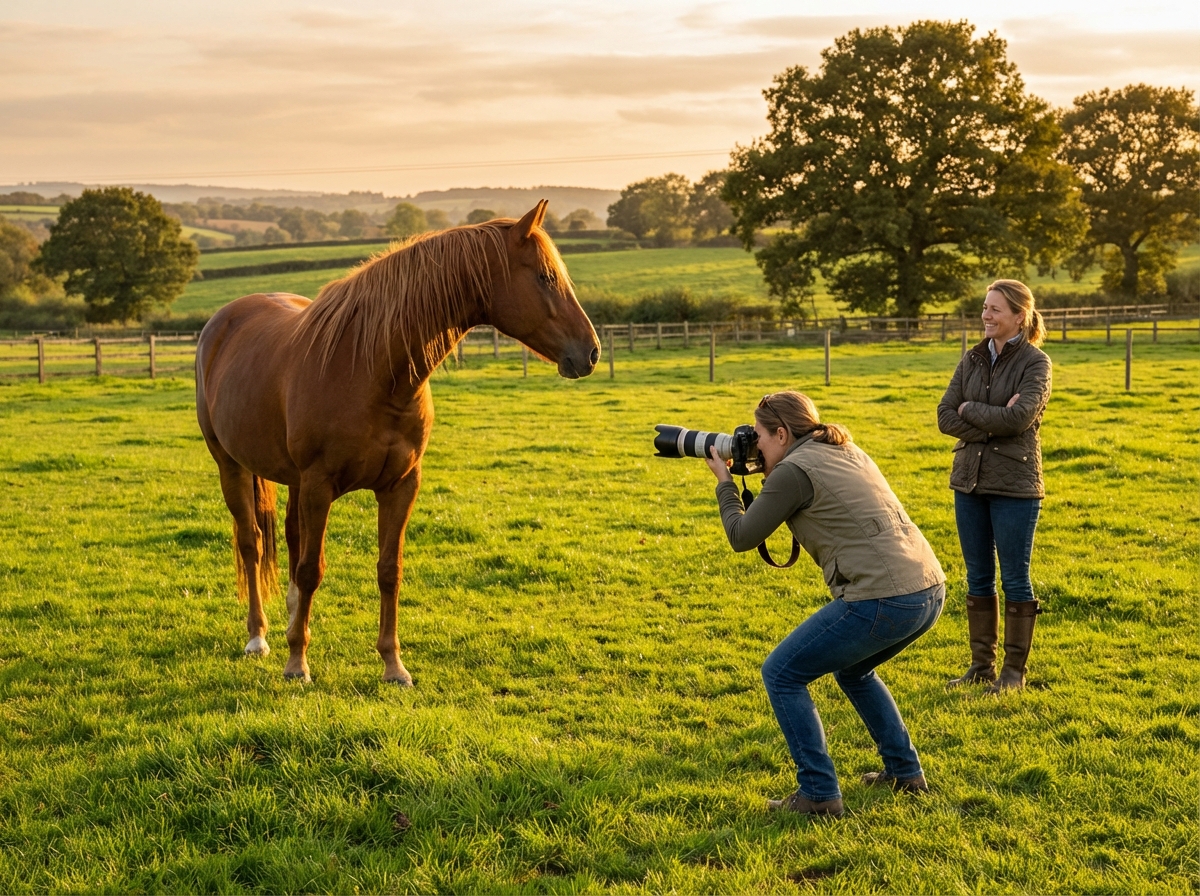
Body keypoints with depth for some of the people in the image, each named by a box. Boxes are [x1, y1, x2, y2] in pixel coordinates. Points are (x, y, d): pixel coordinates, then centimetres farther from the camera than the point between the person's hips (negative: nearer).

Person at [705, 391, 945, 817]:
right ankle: (904, 771, 34)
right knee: (852, 669, 33)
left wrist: (724, 481, 18)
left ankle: (818, 794, 3)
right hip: (929, 591, 9)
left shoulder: (793, 470, -5)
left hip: (883, 602, -9)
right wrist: (766, 472, 28)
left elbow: (742, 538, 4)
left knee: (782, 674, 5)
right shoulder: (847, 451, 20)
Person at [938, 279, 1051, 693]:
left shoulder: (1035, 363, -7)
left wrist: (969, 410, -9)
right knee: (978, 578, 11)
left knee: (1015, 579, 2)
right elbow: (945, 417, 1)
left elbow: (1019, 417, -21)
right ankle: (981, 664, 21)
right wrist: (992, 423, -13)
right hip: (969, 481, 6)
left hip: (1014, 486, -5)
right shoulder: (972, 360, 8)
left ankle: (1014, 670, 11)